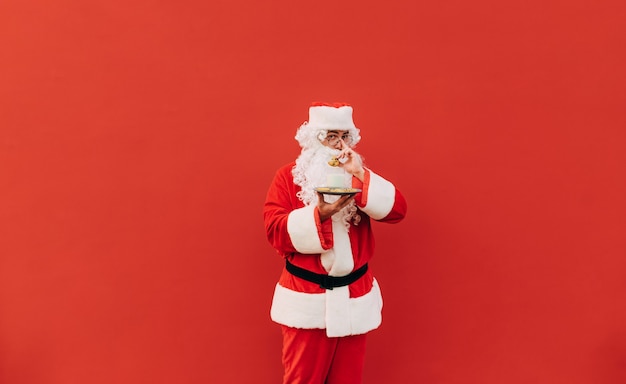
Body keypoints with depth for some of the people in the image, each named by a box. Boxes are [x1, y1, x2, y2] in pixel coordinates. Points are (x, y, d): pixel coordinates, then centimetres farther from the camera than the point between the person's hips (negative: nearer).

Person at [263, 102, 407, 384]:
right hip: (306, 299, -3)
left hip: (354, 296, 3)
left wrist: (361, 175, -17)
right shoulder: (288, 177, -1)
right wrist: (318, 214, -24)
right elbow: (275, 231, -11)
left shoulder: (359, 176, 8)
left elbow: (397, 210, -7)